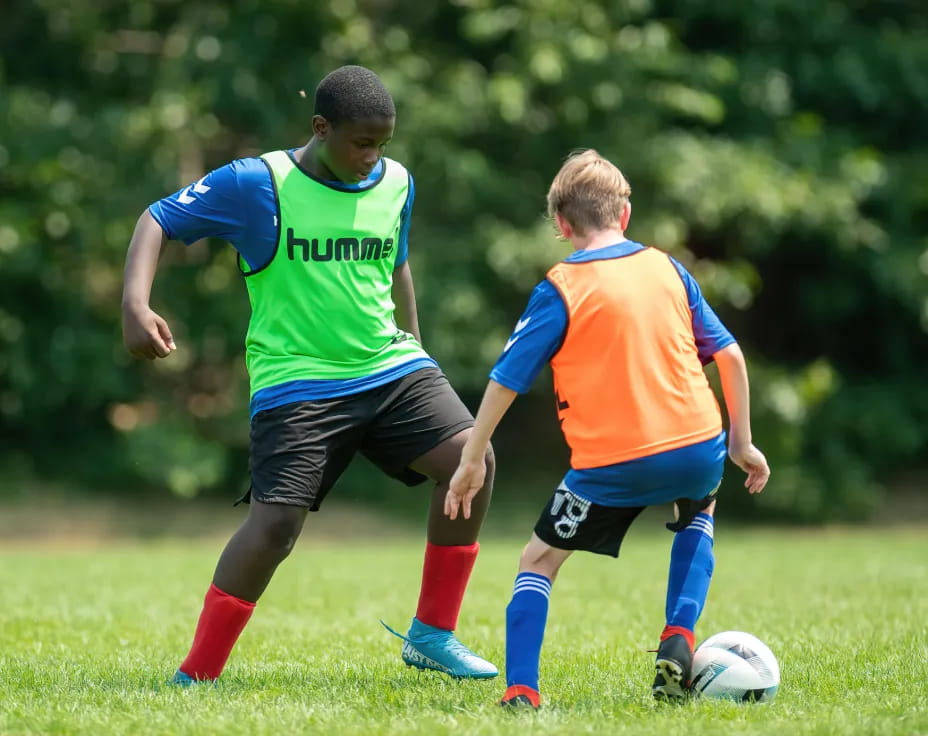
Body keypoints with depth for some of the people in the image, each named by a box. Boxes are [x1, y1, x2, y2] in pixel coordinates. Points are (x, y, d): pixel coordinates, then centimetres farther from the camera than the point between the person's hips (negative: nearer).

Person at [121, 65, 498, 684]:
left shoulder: (397, 185, 8)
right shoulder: (256, 184, -9)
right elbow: (158, 221, -4)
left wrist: (413, 344, 29)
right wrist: (136, 305, -19)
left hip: (389, 366, 5)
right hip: (295, 380, -5)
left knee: (471, 458, -15)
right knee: (276, 523, -18)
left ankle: (432, 636, 0)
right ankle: (196, 676, -2)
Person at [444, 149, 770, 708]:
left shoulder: (560, 290, -2)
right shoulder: (667, 269, 10)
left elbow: (506, 381, -3)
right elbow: (730, 355, 11)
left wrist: (472, 461, 5)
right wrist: (741, 442, 19)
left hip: (611, 465, -3)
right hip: (696, 449, 3)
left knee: (539, 560, 14)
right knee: (699, 511, 37)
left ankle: (521, 692, -2)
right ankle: (679, 637, 17)